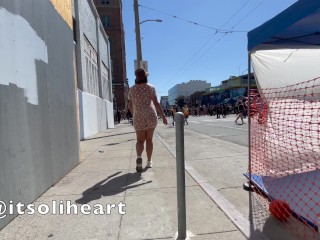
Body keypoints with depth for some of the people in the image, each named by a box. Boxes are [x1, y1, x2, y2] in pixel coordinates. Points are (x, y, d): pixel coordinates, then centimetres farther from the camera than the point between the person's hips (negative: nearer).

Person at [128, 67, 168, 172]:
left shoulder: (132, 89, 5)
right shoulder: (150, 87, 0)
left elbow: (130, 105, 9)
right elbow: (156, 103, -7)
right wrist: (163, 115, -5)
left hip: (138, 117, 0)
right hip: (151, 115, 0)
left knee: (140, 140, 6)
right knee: (149, 139, 10)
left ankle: (139, 157, -21)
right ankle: (149, 161, 17)